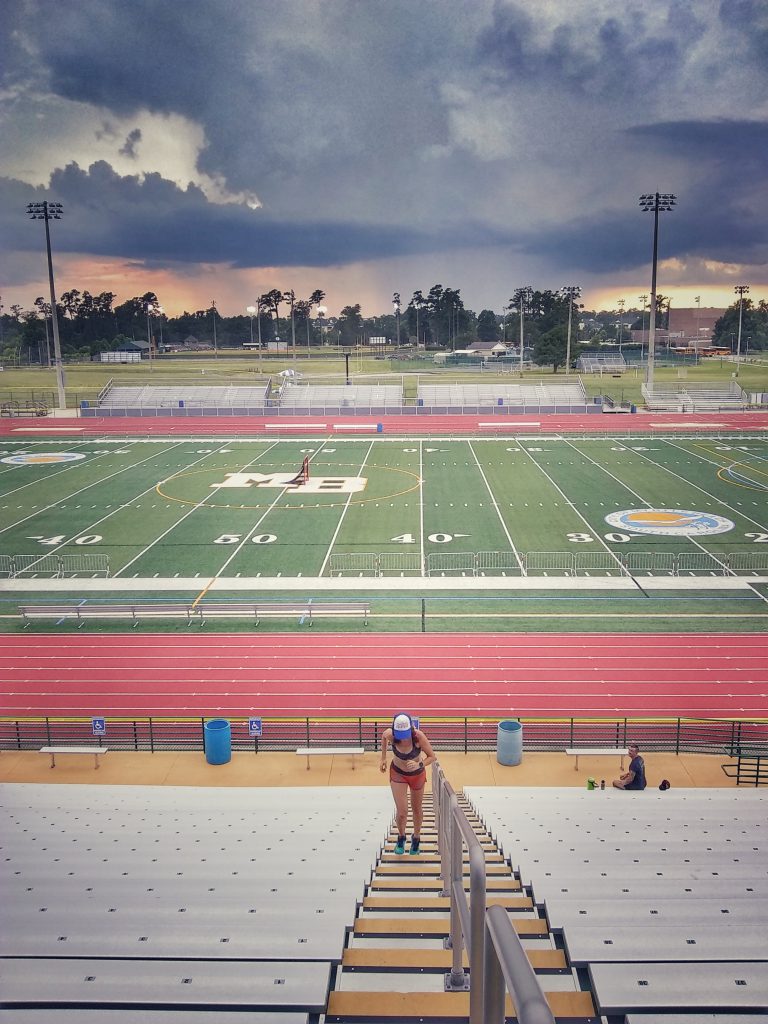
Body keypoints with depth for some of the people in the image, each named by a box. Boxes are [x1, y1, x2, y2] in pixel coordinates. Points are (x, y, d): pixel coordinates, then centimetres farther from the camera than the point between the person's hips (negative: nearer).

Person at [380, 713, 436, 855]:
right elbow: (383, 736, -2)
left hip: (417, 774, 0)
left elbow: (432, 757, -22)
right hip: (398, 773, 0)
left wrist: (419, 765, -39)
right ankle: (401, 838, 23)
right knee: (401, 812, -8)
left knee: (417, 809, 17)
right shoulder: (390, 734, -28)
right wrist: (383, 758, 3)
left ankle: (416, 838, 44)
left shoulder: (418, 736, -33)